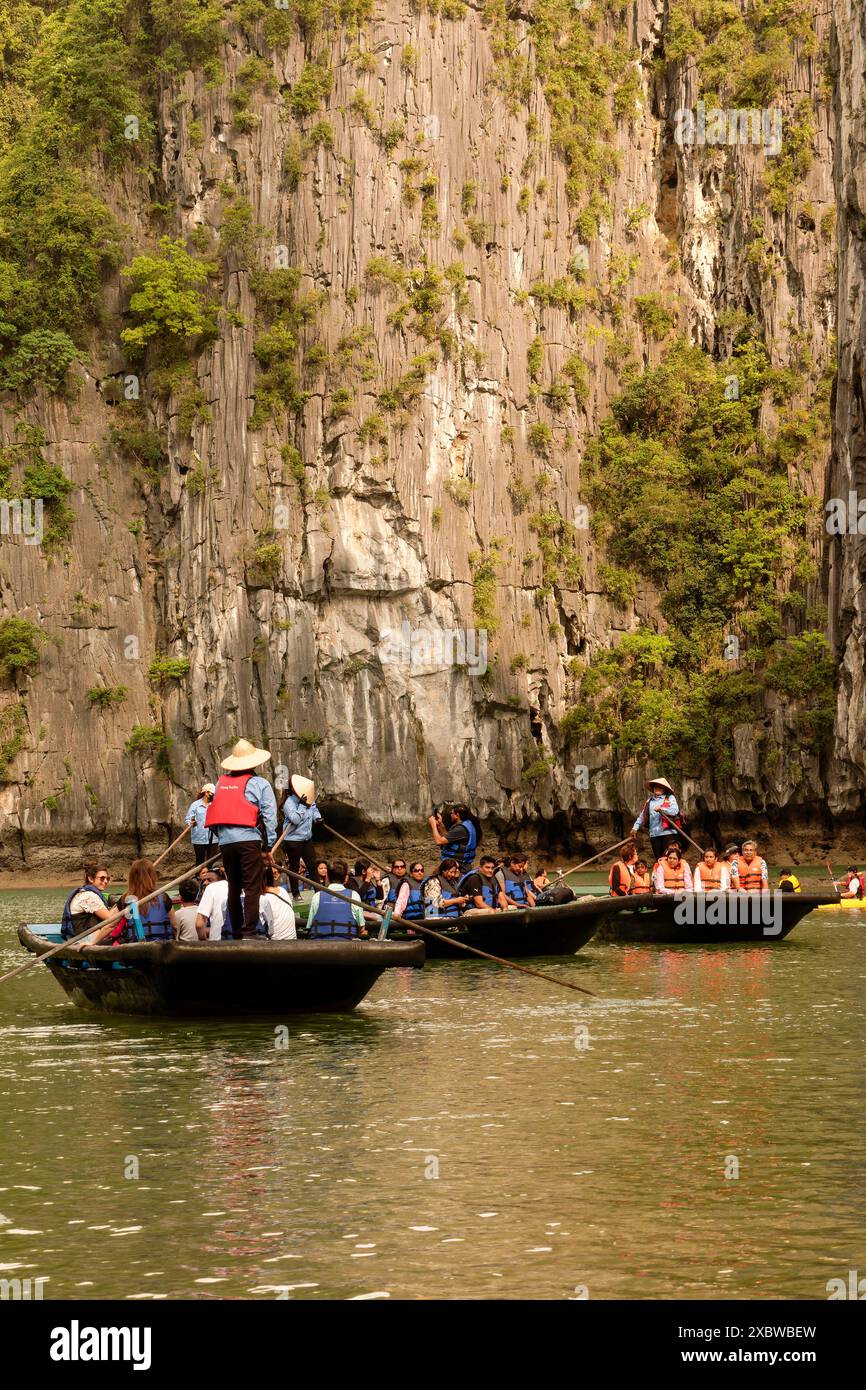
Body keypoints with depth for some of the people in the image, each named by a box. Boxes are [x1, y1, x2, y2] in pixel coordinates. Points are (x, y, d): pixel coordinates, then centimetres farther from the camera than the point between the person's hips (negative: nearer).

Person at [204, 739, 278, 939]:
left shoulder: (221, 783, 12)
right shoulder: (260, 784, -1)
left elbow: (214, 813, 13)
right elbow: (269, 817, -4)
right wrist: (268, 846, 0)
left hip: (225, 842, 5)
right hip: (249, 840, -5)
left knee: (234, 888, 13)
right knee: (252, 888, -5)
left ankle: (236, 932, 16)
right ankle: (249, 932, -14)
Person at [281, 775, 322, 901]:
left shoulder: (309, 800, 2)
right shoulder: (289, 803, -19)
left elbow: (314, 808, 21)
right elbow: (295, 819, -28)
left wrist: (317, 817, 1)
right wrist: (302, 805, -27)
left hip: (307, 838, 7)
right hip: (293, 839, -7)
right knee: (294, 867, 5)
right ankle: (296, 893, 13)